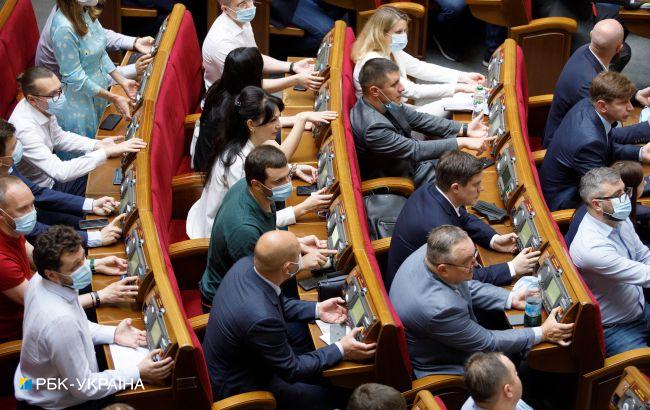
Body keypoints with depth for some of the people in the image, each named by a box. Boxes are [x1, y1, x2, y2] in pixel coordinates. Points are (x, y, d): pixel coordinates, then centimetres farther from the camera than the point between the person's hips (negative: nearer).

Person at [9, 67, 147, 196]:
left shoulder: (42, 106, -10)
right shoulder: (25, 130, -34)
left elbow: (59, 137, 9)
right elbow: (60, 172, -36)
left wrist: (97, 145, -6)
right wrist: (106, 152, -33)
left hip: (50, 175, 7)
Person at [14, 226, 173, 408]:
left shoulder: (41, 279, -12)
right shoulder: (60, 321, -38)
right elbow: (83, 388, -26)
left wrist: (112, 334, -3)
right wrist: (138, 374, -22)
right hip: (54, 405, -7)